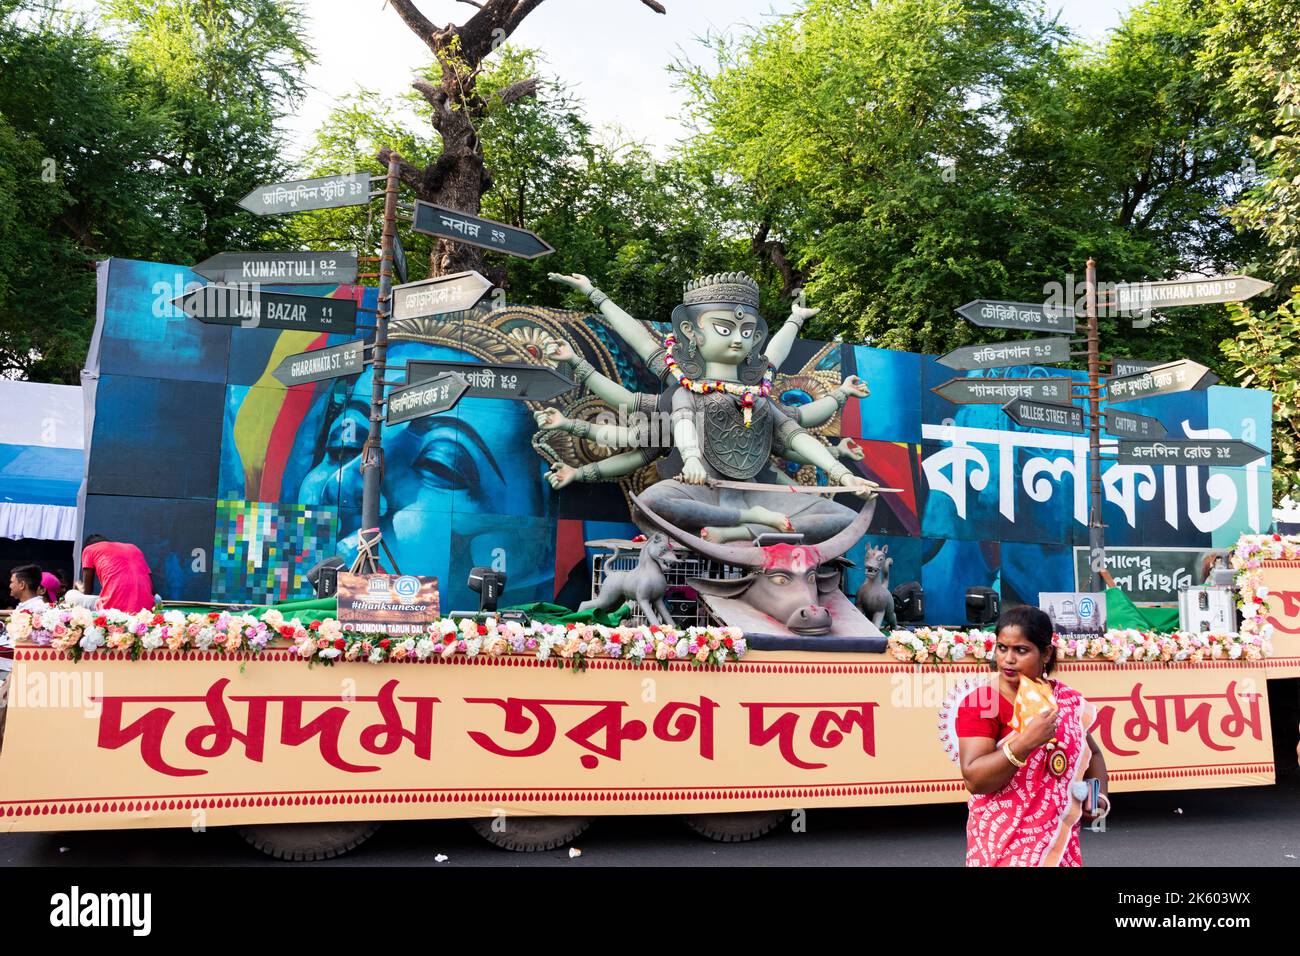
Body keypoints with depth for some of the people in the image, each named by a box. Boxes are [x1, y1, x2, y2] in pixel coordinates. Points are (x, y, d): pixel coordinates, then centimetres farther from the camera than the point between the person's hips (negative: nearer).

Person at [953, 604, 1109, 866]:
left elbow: (1092, 753, 19)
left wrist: (1099, 795, 1)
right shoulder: (979, 704, -14)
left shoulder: (1070, 701, 1)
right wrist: (1025, 742, -31)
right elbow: (974, 780, -22)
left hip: (1060, 844, 4)